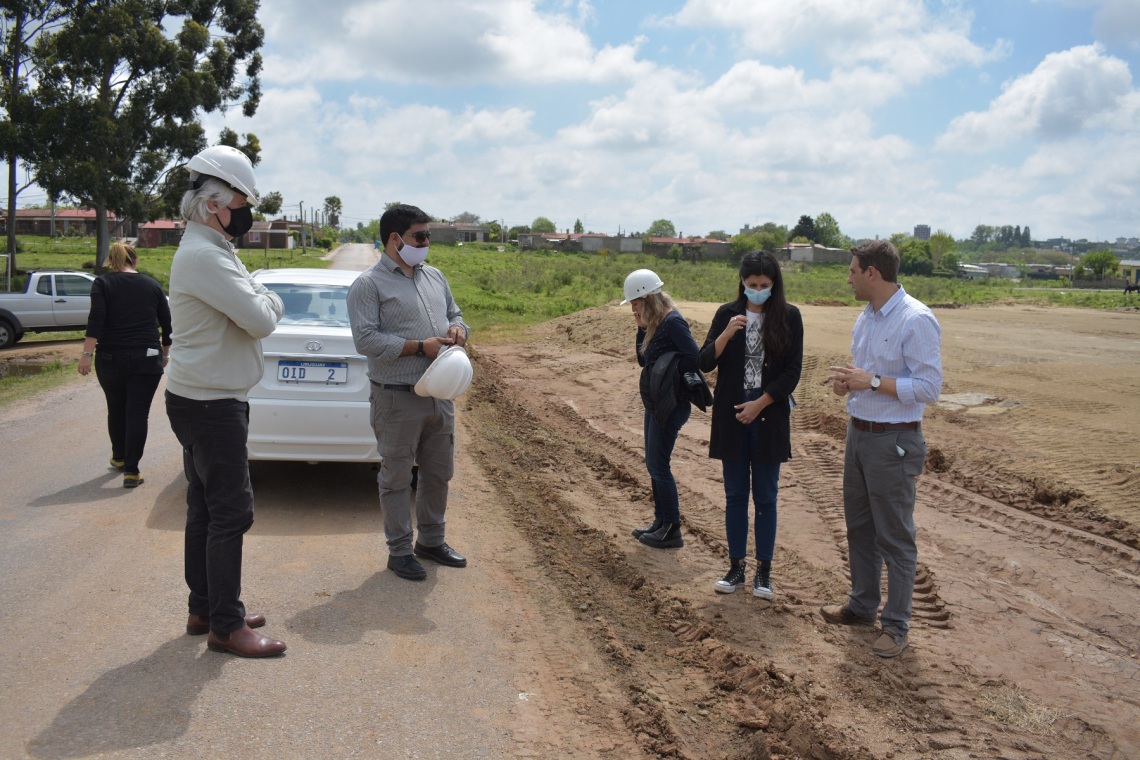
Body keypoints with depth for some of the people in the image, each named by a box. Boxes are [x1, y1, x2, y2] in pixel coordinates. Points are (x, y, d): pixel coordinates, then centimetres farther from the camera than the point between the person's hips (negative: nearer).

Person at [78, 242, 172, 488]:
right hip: (147, 358, 0)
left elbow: (96, 320, -12)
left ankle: (119, 458, 35)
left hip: (111, 358, 0)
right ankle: (131, 470, -6)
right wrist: (165, 353, 22)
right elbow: (167, 323, 10)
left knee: (116, 410, 18)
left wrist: (87, 353, -13)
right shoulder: (152, 284, 8)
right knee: (138, 414, -1)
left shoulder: (103, 283, 1)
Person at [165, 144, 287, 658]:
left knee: (205, 509, 15)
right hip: (210, 404, -11)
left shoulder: (209, 250, 16)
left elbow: (246, 313, 13)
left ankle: (204, 610, 25)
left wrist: (257, 300, -7)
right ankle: (226, 626, 3)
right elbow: (260, 319, -24)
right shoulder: (204, 256, -19)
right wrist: (270, 300, -4)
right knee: (231, 513, -5)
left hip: (205, 399, 11)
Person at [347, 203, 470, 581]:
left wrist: (458, 329, -3)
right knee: (397, 478, 5)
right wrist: (420, 346, -20)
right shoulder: (368, 285, -9)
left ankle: (431, 541, 33)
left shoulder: (435, 277, 13)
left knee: (438, 473, 16)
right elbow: (366, 339, -18)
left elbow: (454, 314, 22)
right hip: (397, 398, -7)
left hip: (439, 394, 7)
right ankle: (400, 550, 19)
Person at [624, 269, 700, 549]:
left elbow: (693, 358, -25)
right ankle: (661, 521, 28)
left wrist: (675, 385, -13)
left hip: (670, 405, -10)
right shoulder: (656, 323, 10)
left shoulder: (672, 322, -18)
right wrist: (642, 327, 2)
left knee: (658, 465, -2)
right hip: (655, 402, 10)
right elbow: (643, 360, 13)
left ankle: (672, 531, 8)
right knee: (654, 464, 16)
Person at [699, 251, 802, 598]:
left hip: (769, 416, -1)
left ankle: (763, 570, 17)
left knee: (765, 496, 6)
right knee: (735, 495, 9)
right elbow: (704, 363, -4)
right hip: (730, 415, 1)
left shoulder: (789, 317, -2)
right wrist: (726, 334, -19)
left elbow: (792, 372, -4)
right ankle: (736, 566, 19)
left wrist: (759, 404, -11)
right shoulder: (727, 313, 1)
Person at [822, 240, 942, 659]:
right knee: (859, 527, 19)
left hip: (893, 441, -9)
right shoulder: (866, 317, 9)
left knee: (895, 537, 3)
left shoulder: (916, 320, -17)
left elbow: (929, 388, -20)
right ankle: (861, 604, 35)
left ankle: (896, 624, 16)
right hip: (858, 432, 9)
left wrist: (871, 382, -23)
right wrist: (847, 381, -1)